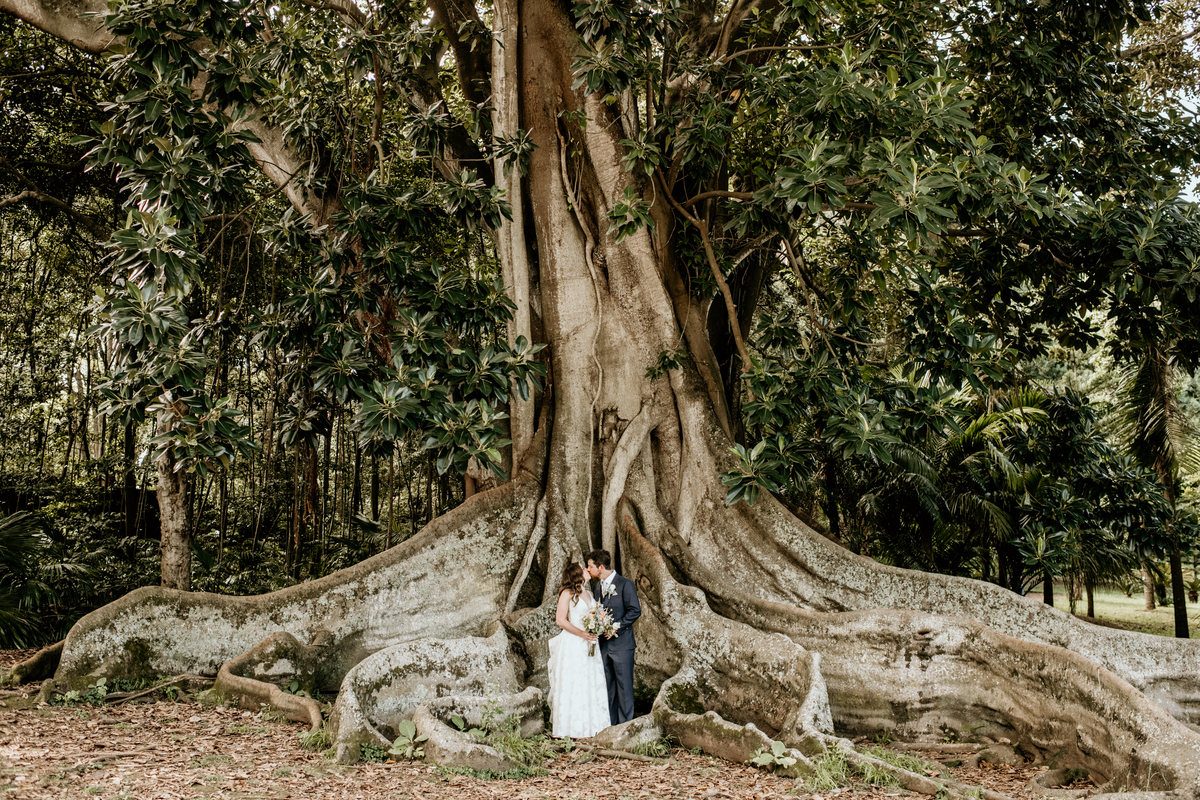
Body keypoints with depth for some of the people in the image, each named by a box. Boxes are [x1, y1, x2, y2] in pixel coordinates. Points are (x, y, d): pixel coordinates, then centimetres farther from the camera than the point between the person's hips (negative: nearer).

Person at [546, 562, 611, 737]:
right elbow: (560, 620, -12)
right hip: (572, 645, -7)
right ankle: (573, 730, 0)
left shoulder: (589, 594, 15)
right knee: (572, 685, -4)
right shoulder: (567, 593, -5)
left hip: (589, 644, 7)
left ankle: (591, 727, 11)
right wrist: (581, 633, -16)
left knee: (592, 685, 5)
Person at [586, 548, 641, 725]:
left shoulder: (625, 584, -7)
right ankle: (610, 723, 15)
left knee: (624, 685, -3)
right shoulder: (598, 586, 15)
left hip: (621, 644, -7)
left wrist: (616, 627, -16)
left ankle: (625, 723, 3)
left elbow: (635, 610, -11)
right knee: (607, 685, 9)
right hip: (604, 643, 7)